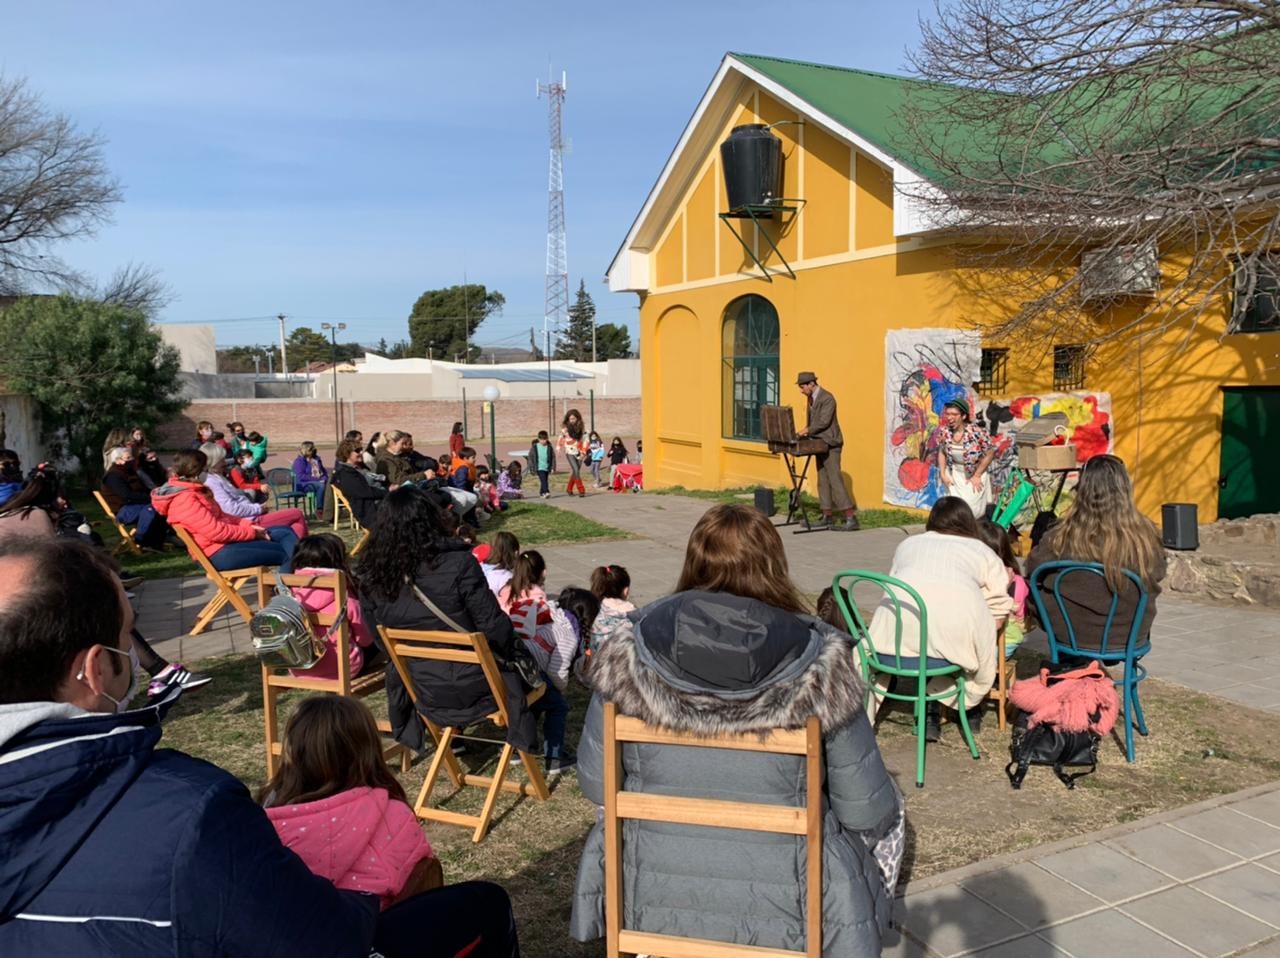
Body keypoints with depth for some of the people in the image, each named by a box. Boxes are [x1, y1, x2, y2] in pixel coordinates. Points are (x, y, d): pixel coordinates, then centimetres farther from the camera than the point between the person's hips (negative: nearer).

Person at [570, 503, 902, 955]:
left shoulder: (626, 656, -14)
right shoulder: (821, 666, -18)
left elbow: (596, 787, -4)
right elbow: (868, 813, -10)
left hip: (652, 906, 2)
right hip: (782, 917, -1)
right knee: (888, 813, 27)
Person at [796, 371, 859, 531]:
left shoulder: (827, 398, -16)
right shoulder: (811, 398, 12)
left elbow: (824, 422, -22)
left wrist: (807, 430, -18)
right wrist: (805, 431, 5)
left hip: (830, 445, -10)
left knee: (835, 480, -12)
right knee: (823, 481, 10)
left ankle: (852, 519, -11)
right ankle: (827, 517, 16)